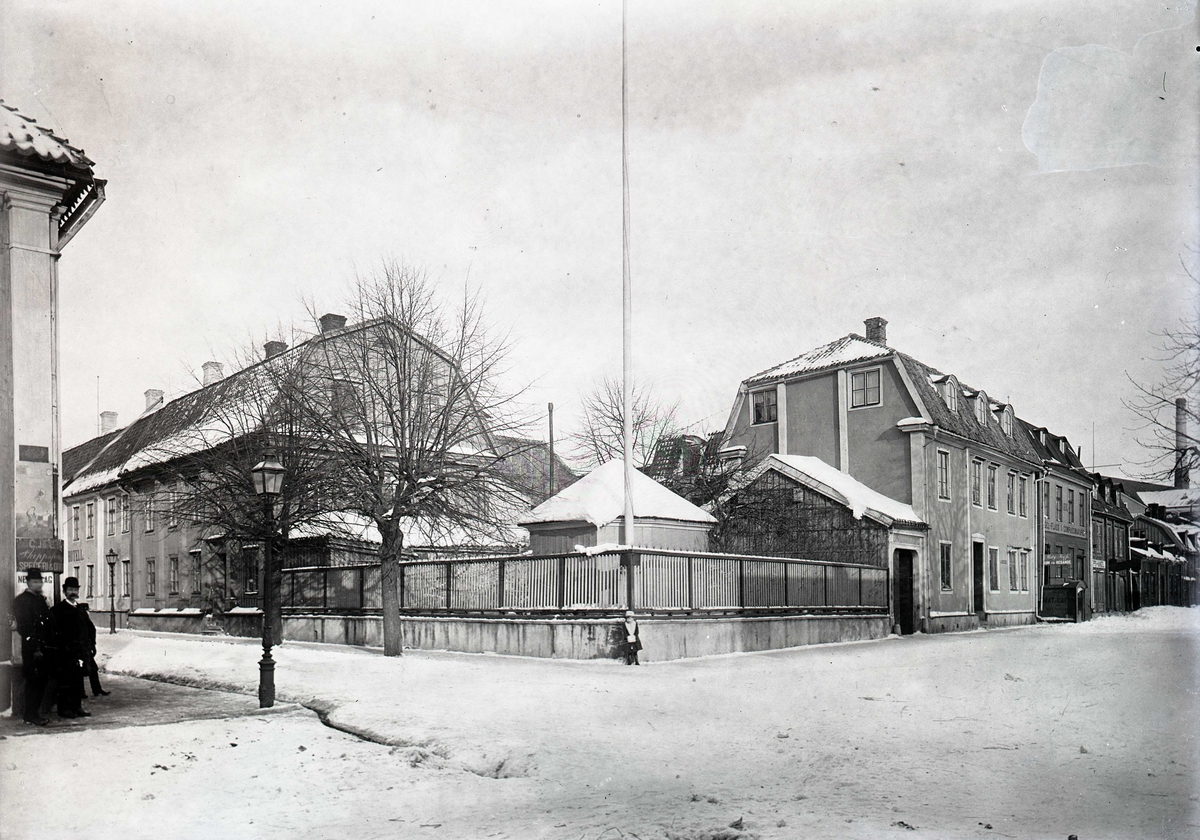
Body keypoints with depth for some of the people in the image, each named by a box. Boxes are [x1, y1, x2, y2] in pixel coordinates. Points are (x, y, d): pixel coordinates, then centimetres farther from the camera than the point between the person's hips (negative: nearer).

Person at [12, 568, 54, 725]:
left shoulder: (41, 599, 17)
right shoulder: (21, 600, -7)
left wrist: (51, 645, 12)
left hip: (45, 647, 8)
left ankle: (34, 712, 18)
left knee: (42, 680, 9)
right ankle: (31, 714, 1)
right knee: (34, 681, -5)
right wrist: (34, 648, -18)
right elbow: (23, 627, -14)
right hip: (32, 649, -8)